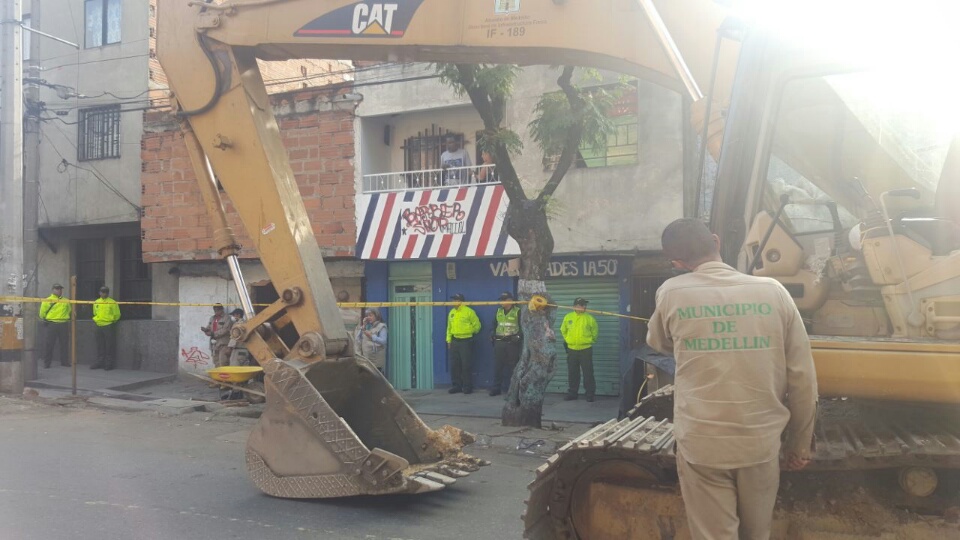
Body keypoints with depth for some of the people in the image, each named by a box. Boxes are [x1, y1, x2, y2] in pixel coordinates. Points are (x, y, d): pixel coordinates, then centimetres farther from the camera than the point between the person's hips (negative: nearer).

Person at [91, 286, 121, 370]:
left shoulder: (112, 302, -5)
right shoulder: (96, 302, 12)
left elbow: (117, 315, -2)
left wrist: (111, 319, -7)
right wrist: (95, 319, 13)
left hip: (109, 326, -6)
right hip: (99, 326, 6)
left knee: (109, 346, -3)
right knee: (100, 346, 11)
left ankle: (109, 363, 3)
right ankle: (100, 362, 18)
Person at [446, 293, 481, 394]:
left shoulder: (469, 311, -8)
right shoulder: (451, 312, 12)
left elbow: (477, 325, -2)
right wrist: (449, 340, 15)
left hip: (466, 341, -6)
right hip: (454, 341, 6)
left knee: (466, 365, -4)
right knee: (454, 365, 7)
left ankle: (467, 387, 4)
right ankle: (457, 386, 17)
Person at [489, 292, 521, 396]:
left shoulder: (518, 311, -2)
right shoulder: (498, 311, 13)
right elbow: (494, 325, 22)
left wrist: (519, 336, -11)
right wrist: (492, 335, 11)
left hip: (512, 343, -4)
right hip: (499, 342, 4)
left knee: (510, 367, 0)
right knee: (497, 366, 4)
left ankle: (508, 389, 6)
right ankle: (496, 388, 9)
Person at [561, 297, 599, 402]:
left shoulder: (590, 318, -4)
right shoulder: (568, 317, 1)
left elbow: (595, 332, 8)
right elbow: (563, 330, 15)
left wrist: (590, 341, 7)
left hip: (586, 350, -2)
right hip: (572, 349, 2)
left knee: (588, 373, 0)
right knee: (572, 373, 10)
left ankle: (590, 393, 7)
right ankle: (572, 393, 19)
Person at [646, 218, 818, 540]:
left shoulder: (671, 294, -5)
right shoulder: (773, 291, -3)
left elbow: (658, 344, 16)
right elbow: (803, 379, -1)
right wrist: (799, 444, 10)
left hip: (701, 446, -2)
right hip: (762, 442, 2)